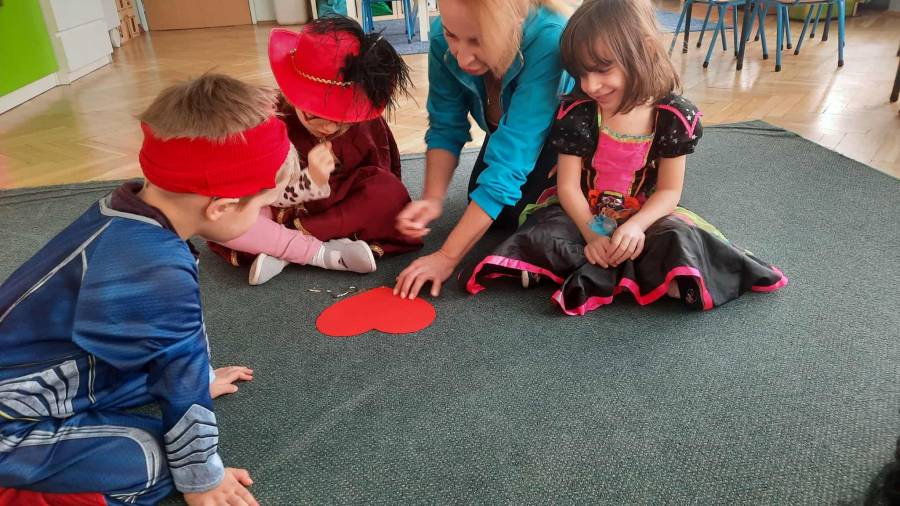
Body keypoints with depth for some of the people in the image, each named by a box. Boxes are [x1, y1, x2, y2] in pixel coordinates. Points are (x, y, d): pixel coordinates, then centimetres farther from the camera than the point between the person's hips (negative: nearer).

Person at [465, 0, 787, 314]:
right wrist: (591, 233, -26)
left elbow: (669, 190, -9)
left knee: (678, 237, -29)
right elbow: (568, 185, -12)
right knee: (542, 232, -28)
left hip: (642, 216, 0)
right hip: (584, 215, 1)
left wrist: (635, 225, -28)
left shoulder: (674, 116, -14)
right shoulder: (577, 112, -14)